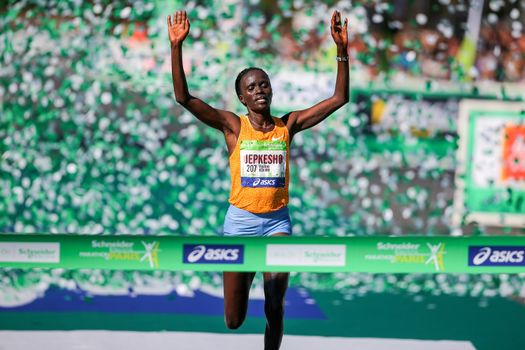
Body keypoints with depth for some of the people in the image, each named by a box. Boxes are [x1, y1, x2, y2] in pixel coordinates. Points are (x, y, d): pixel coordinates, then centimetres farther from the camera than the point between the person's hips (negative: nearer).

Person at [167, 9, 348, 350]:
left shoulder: (288, 125, 3)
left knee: (275, 305, -18)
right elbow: (184, 97, -11)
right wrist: (177, 46, -20)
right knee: (234, 322, 6)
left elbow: (339, 98, 1)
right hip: (240, 220, -1)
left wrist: (342, 50, -9)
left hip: (277, 220, 1)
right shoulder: (233, 126, -1)